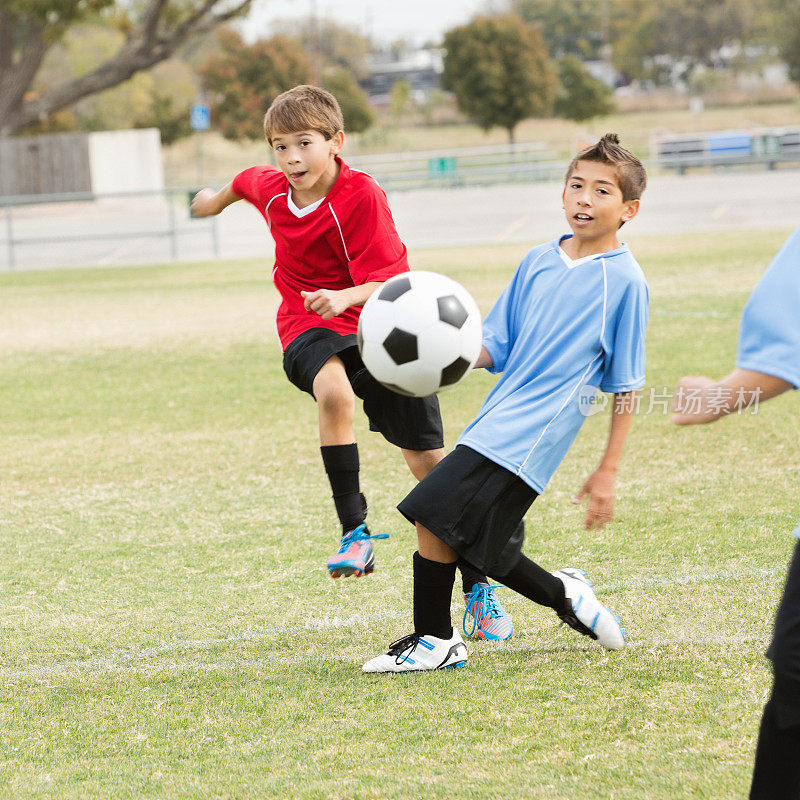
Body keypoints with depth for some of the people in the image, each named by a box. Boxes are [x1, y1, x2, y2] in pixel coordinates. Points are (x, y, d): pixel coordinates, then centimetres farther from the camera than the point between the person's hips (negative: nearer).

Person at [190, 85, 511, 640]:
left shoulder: (363, 195, -20)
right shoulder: (271, 189, -3)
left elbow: (389, 282, -24)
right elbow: (248, 180, 23)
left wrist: (345, 298, -44)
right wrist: (218, 199, 44)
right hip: (308, 329, 3)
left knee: (430, 460, -3)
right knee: (334, 392, -35)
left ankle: (478, 588, 6)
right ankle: (356, 533, -32)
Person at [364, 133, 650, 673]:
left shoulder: (625, 281, -4)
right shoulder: (538, 263, 14)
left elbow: (627, 388, -2)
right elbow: (495, 346, 14)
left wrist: (608, 472, -3)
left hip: (532, 435, -7)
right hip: (496, 425, 7)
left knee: (434, 516, -14)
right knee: (483, 550, 10)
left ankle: (435, 641, -1)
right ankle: (567, 596, 32)